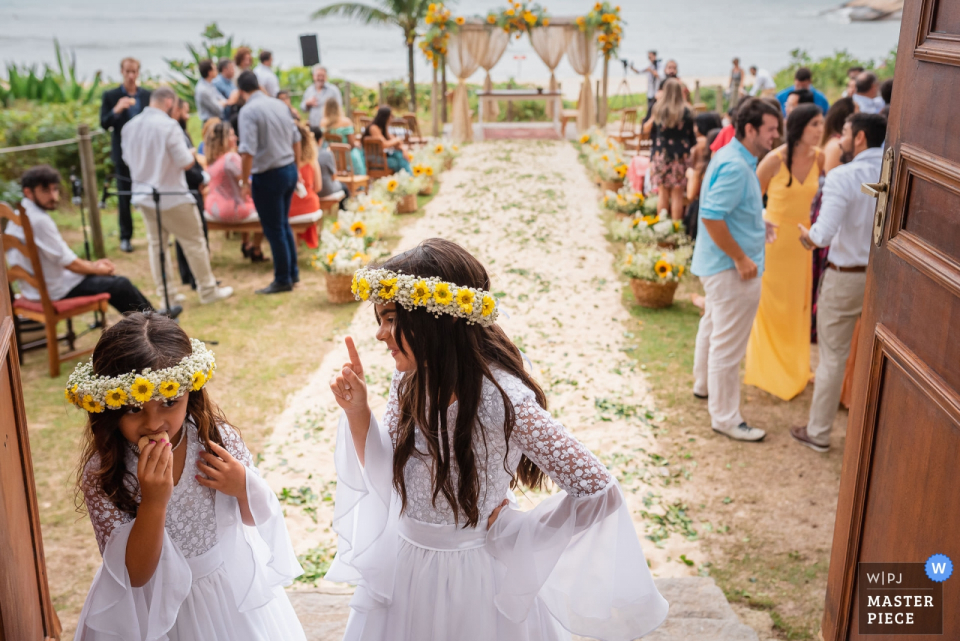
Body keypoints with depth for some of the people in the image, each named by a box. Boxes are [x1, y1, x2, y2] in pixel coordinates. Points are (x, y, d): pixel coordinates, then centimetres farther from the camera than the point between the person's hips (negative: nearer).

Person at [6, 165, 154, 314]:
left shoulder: (21, 216, 8)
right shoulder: (39, 220, -23)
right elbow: (68, 263, -18)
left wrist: (92, 264, 10)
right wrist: (97, 269, -1)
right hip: (55, 291, -10)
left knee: (110, 278, 19)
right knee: (121, 285, -3)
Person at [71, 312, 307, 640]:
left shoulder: (217, 438, -17)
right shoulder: (101, 475, -20)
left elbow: (258, 518, -2)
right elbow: (135, 575, -19)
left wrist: (243, 487, -23)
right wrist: (154, 502, -32)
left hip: (236, 587, 2)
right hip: (162, 606, -1)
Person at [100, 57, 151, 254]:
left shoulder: (148, 96, 6)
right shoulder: (110, 96, 1)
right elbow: (104, 124, -5)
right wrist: (116, 110, -22)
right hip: (124, 153, -1)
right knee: (124, 196, 4)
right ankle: (125, 237, 12)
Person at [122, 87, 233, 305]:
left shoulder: (130, 126, 3)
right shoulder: (169, 125, -17)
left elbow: (127, 158, 13)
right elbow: (186, 162, -16)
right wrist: (193, 154, 4)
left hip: (143, 195, 7)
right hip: (171, 196, -7)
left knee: (156, 244, 13)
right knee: (194, 242, 4)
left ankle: (165, 293, 18)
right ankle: (208, 290, 11)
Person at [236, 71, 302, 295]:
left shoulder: (248, 111, -15)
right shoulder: (279, 105, 7)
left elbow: (248, 151, -22)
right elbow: (296, 140, 12)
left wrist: (245, 181, -13)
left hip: (268, 176, -7)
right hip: (290, 170, 7)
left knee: (274, 230, 4)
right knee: (283, 224, 20)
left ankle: (283, 280, 13)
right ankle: (293, 272, 27)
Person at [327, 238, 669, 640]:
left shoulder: (502, 399, -29)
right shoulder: (410, 381, -10)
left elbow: (598, 491, -26)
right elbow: (385, 473, 1)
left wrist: (504, 528, -15)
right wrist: (357, 411, -15)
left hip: (472, 576, -5)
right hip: (402, 565, 6)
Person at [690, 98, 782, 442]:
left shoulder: (732, 156, 9)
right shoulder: (735, 167, -24)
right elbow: (711, 216, -30)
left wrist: (757, 226, 17)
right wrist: (741, 259, -25)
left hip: (717, 263, 11)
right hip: (732, 270, -11)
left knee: (713, 327, 27)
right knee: (728, 345, -2)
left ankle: (704, 385, 46)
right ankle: (725, 417, 8)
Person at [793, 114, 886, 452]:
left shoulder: (842, 177, -19)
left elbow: (825, 234, -26)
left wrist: (808, 235, -5)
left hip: (846, 277, -4)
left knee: (833, 357, 8)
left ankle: (818, 432, 20)